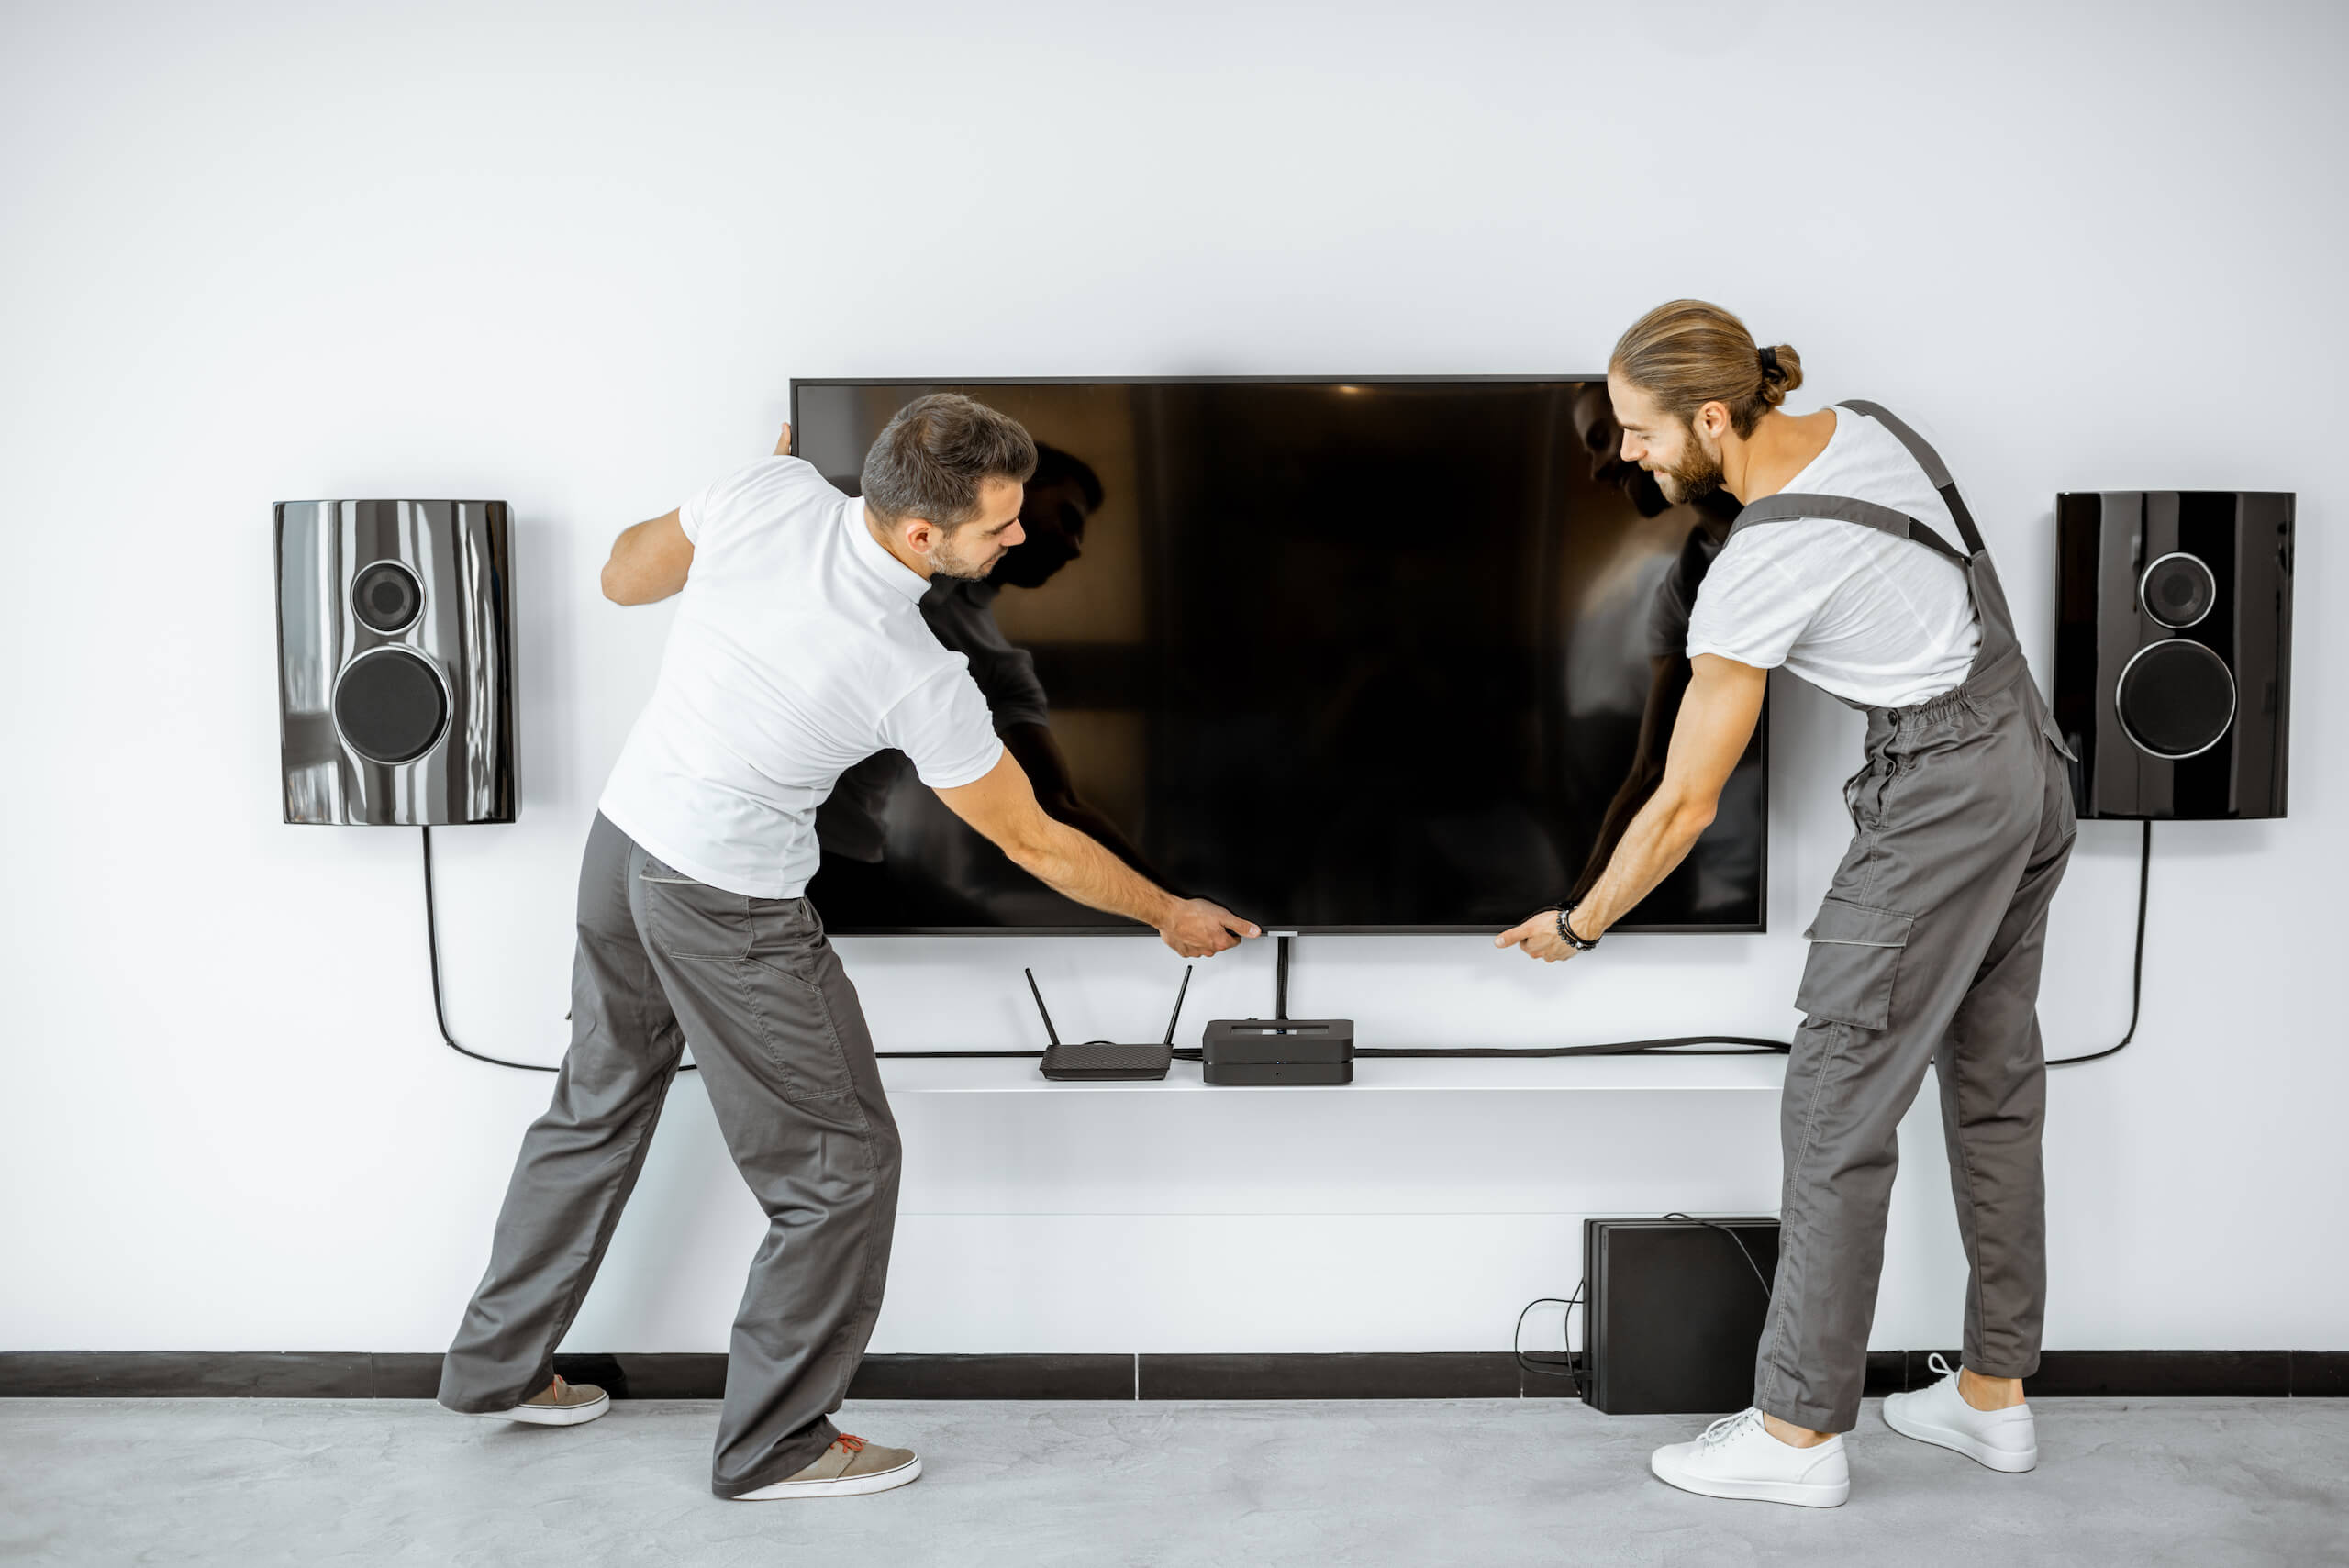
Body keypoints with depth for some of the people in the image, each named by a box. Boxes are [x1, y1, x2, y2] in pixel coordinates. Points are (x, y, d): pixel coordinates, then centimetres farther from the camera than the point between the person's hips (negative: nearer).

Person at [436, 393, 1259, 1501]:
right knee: (841, 1163, 8)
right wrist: (1171, 917, 3)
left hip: (622, 839, 8)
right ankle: (772, 1444, 20)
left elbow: (623, 579, 5)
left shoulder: (769, 492, -13)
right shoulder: (917, 679, -25)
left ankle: (497, 1366, 41)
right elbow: (1031, 844, -12)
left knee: (595, 1112, 24)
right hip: (729, 910, -8)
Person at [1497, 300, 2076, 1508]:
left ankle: (1799, 1432, 8)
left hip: (1940, 797, -9)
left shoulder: (1756, 571, -22)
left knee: (1835, 1114, -1)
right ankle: (1995, 1397, 28)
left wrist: (1577, 926, -3)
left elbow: (1684, 803, -15)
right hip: (2031, 762, 9)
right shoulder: (1869, 426, 2)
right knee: (1995, 1089, 15)